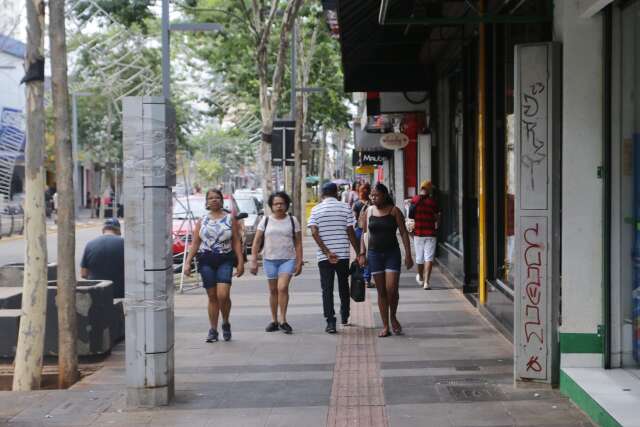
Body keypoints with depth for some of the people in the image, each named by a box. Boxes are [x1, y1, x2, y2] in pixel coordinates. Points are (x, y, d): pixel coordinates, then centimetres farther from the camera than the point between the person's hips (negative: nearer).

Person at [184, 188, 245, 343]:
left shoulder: (230, 219, 7)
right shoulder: (202, 220, 11)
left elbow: (237, 242, 4)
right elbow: (195, 243, 9)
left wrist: (240, 262, -3)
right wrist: (188, 262, 0)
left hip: (225, 260, -2)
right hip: (206, 261, 2)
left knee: (223, 295, -15)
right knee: (212, 296, 4)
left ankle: (226, 324, 9)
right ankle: (213, 330, 13)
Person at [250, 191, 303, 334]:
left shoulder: (292, 220, 4)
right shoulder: (266, 220, 5)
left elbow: (298, 243, 4)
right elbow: (256, 242, 4)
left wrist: (299, 262, -2)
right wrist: (254, 261, -3)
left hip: (288, 259, -2)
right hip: (269, 259, 2)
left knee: (282, 287, -16)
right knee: (273, 290, 8)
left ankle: (283, 320, -8)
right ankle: (274, 321, 18)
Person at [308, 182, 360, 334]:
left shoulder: (316, 209, 1)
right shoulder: (345, 208, 1)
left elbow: (314, 233, -10)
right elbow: (351, 232, -2)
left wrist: (327, 252, -13)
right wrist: (358, 253, 3)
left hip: (324, 257, -1)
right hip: (343, 254, 1)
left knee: (327, 289, 2)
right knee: (343, 286, 18)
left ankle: (331, 322, -5)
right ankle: (345, 317, 31)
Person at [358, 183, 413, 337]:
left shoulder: (394, 211, -2)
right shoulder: (369, 211, 7)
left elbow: (403, 233, -2)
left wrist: (408, 255, -7)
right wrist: (362, 253, 0)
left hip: (392, 253, -3)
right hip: (374, 254, 3)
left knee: (391, 289, -12)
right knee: (381, 291, 5)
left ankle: (393, 317, 16)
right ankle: (385, 326, 11)